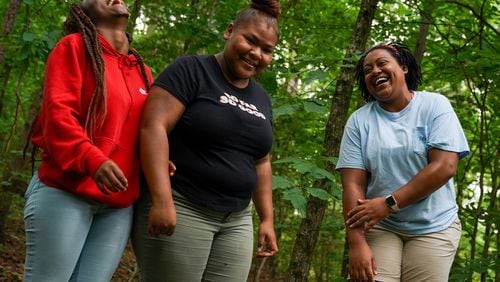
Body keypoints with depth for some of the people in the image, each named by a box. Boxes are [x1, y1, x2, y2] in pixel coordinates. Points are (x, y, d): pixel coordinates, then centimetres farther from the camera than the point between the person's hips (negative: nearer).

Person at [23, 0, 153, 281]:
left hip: (120, 205, 5)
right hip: (65, 193, -5)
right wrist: (92, 160, -25)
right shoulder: (74, 46, 2)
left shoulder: (142, 70, 18)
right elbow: (57, 113, -10)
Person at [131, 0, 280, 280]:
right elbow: (153, 126, -16)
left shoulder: (262, 99, 15)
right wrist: (162, 200, -25)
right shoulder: (192, 70, -6)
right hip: (181, 209, -6)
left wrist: (267, 219, 14)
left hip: (237, 221, 7)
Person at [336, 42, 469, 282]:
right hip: (379, 227, 1)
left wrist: (389, 203, -19)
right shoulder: (359, 120, 0)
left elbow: (445, 166, -14)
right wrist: (357, 243, -17)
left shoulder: (435, 106, -4)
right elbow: (353, 185, -6)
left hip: (433, 228, 0)